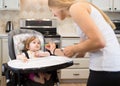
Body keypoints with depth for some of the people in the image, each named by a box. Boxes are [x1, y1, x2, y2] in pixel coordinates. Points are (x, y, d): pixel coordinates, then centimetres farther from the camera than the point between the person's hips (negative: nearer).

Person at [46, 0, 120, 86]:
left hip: (106, 68, -9)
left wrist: (73, 49, -3)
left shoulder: (75, 7, -8)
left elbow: (98, 41, -20)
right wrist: (55, 51, 37)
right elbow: (82, 50, 24)